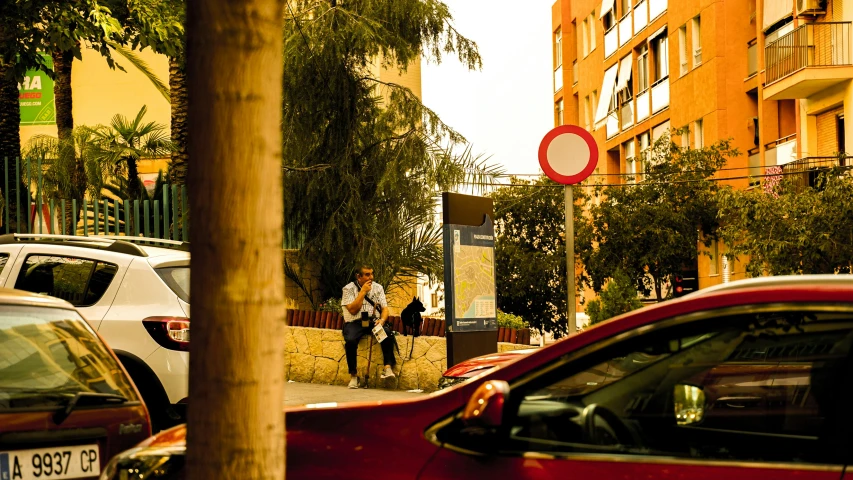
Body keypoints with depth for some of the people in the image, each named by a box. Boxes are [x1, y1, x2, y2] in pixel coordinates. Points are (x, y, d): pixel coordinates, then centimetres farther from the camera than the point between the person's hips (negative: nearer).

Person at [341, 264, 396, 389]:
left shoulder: (378, 288, 10)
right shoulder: (349, 289, -1)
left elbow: (385, 308, 6)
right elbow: (353, 310, -13)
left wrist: (382, 320, -16)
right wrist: (363, 292, -13)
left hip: (374, 321, 3)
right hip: (355, 322, -2)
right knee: (350, 340, -33)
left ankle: (388, 367, -33)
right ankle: (353, 376, -21)